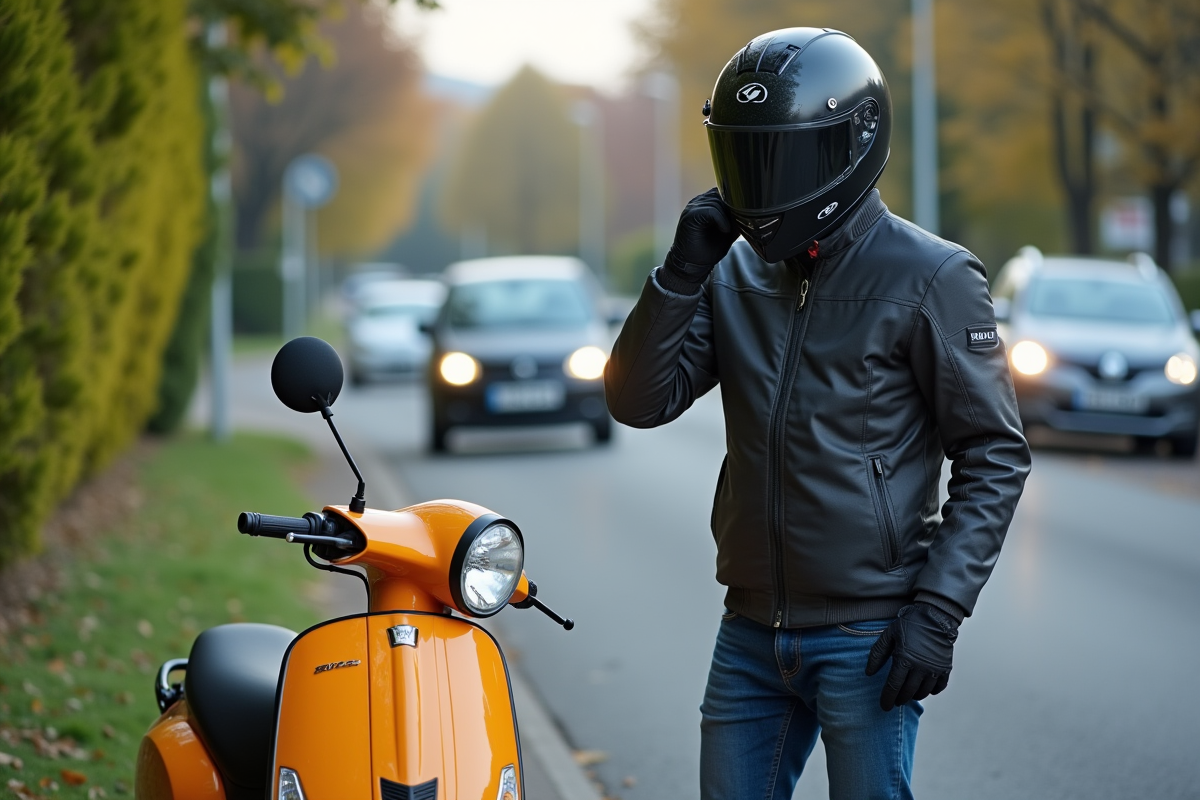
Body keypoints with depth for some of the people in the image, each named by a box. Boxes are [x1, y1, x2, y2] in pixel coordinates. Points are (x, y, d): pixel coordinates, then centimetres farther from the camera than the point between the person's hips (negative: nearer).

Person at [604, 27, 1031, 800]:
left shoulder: (929, 279, -8)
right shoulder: (735, 275, 8)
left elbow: (994, 456, -8)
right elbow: (639, 402, 3)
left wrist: (939, 612, -14)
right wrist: (681, 273, -9)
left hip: (866, 638, -6)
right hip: (752, 629, 6)